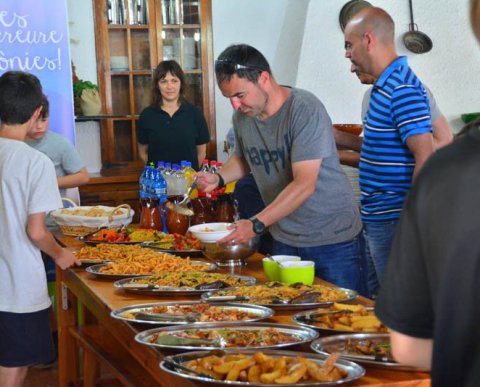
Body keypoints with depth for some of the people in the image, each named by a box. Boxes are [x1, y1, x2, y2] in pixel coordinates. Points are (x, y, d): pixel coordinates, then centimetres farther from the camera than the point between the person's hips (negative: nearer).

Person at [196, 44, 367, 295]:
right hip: (284, 240, 6)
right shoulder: (242, 117, 2)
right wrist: (219, 178, 1)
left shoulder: (305, 109, -20)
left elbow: (304, 183, -25)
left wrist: (257, 224, -30)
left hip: (333, 239, -6)